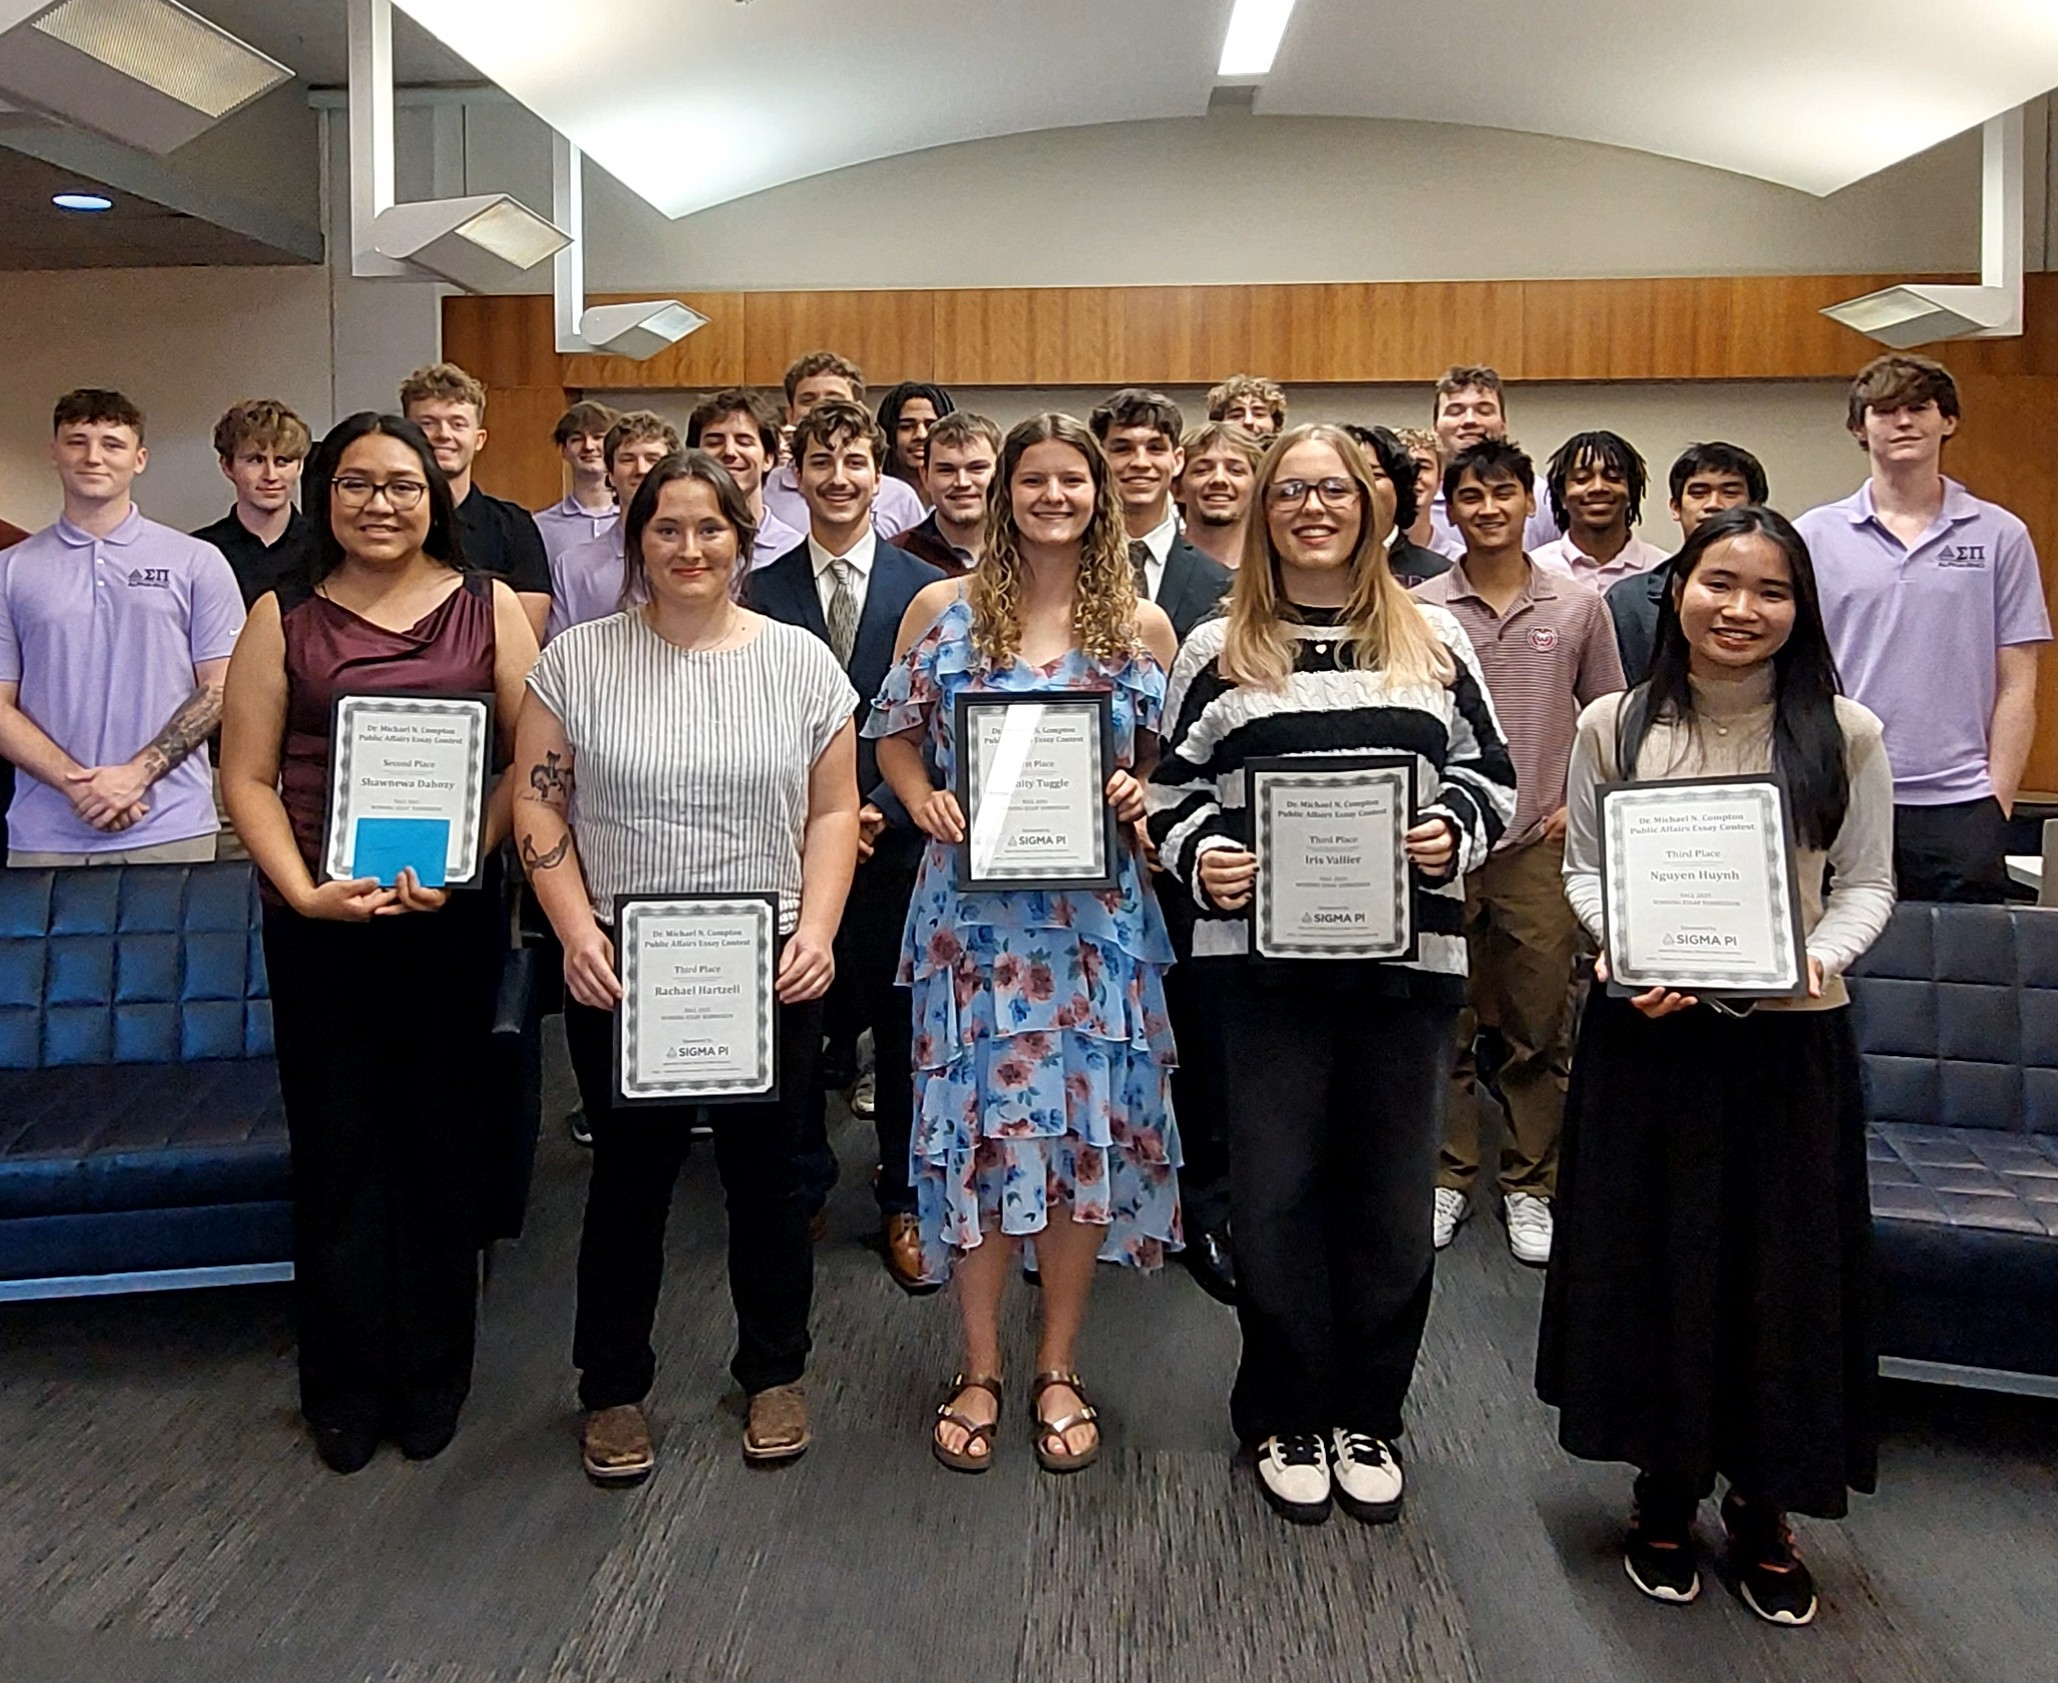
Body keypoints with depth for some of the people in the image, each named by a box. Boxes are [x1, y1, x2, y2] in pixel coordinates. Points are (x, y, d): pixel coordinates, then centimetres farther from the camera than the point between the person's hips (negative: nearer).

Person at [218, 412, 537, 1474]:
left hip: (456, 912, 0)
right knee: (335, 1148, 7)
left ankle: (433, 1380, 26)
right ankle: (344, 1388, 25)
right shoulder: (284, 618, 5)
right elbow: (247, 778, 2)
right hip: (319, 918, 1)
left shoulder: (489, 607, 4)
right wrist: (305, 892, -11)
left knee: (441, 1144, 9)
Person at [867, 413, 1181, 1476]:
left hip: (1097, 911, 1)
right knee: (978, 1116, 1)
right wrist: (925, 801, -9)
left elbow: (1173, 763, 12)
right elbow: (893, 736, 10)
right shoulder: (942, 610, 4)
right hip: (973, 906, -1)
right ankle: (981, 1367, 19)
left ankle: (1058, 1367, 22)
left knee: (1086, 1122, 4)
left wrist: (1138, 796, -9)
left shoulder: (1143, 626, 6)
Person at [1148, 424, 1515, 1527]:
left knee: (1391, 1190, 8)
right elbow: (1172, 792, 7)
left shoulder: (1433, 641, 10)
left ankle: (1368, 1417, 26)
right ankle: (1285, 1419, 22)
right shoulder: (1217, 651, 7)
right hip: (1263, 956, -1)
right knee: (1276, 1188, 4)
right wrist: (1199, 857, -12)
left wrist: (1454, 836, -9)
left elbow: (1490, 776, 11)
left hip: (1408, 957, 1)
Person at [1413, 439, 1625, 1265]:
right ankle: (1448, 1175, 20)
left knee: (1539, 1026, 6)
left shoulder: (1578, 607, 5)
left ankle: (1530, 1184, 18)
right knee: (1444, 1019, 7)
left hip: (1541, 845, 1)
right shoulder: (1417, 609, 2)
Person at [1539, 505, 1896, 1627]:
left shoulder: (1845, 735, 0)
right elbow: (1583, 866, 6)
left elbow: (1867, 884, 3)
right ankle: (1665, 1489, 30)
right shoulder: (1615, 727, 1)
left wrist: (1820, 958, -16)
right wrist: (1620, 948, -12)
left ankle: (1765, 1509, 29)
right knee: (1649, 1259, 9)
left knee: (1785, 1270, 8)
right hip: (1646, 1033, 0)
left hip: (1793, 1040, 0)